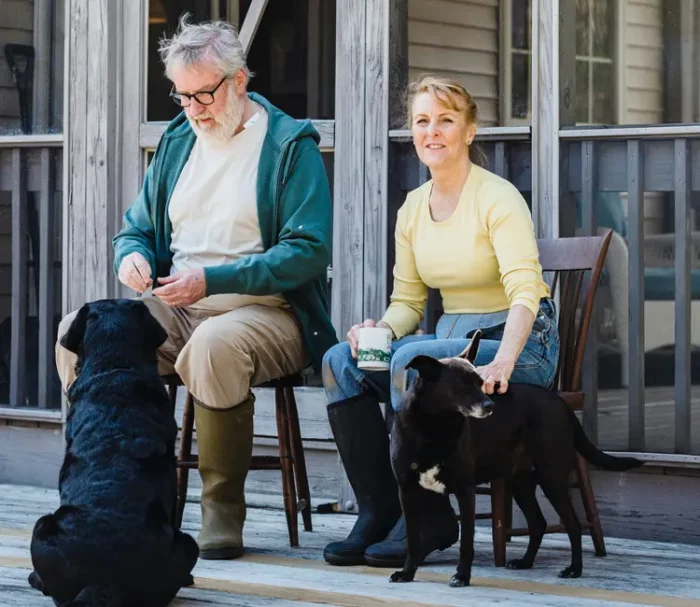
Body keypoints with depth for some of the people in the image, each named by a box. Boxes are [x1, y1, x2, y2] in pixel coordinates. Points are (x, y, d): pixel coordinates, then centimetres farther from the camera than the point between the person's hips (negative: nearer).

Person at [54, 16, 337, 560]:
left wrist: (212, 280, -21)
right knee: (79, 332, -21)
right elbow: (137, 228, 23)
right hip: (173, 309, 6)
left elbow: (307, 251, -12)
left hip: (265, 309, -6)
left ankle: (223, 512, -26)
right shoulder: (178, 140, 16)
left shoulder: (290, 145, -3)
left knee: (214, 345, -41)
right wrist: (132, 256, -4)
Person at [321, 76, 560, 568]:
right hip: (453, 338, 7)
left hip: (519, 344, -7)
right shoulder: (413, 209, 9)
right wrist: (379, 329, -11)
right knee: (341, 361, -15)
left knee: (412, 359, -33)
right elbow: (407, 301, 13)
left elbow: (525, 291, -23)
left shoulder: (498, 198, -12)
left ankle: (429, 521, -20)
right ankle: (378, 512, -11)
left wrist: (502, 361, -40)